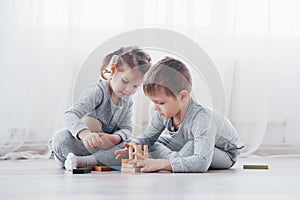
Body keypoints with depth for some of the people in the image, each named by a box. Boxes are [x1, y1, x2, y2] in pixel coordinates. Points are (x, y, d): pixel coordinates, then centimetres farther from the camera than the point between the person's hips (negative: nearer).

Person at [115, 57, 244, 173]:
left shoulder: (202, 117, -41)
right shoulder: (163, 113, -20)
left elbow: (202, 162, -51)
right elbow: (148, 137, -2)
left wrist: (160, 164, -57)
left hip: (226, 154, -6)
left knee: (192, 146, -37)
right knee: (154, 144, -6)